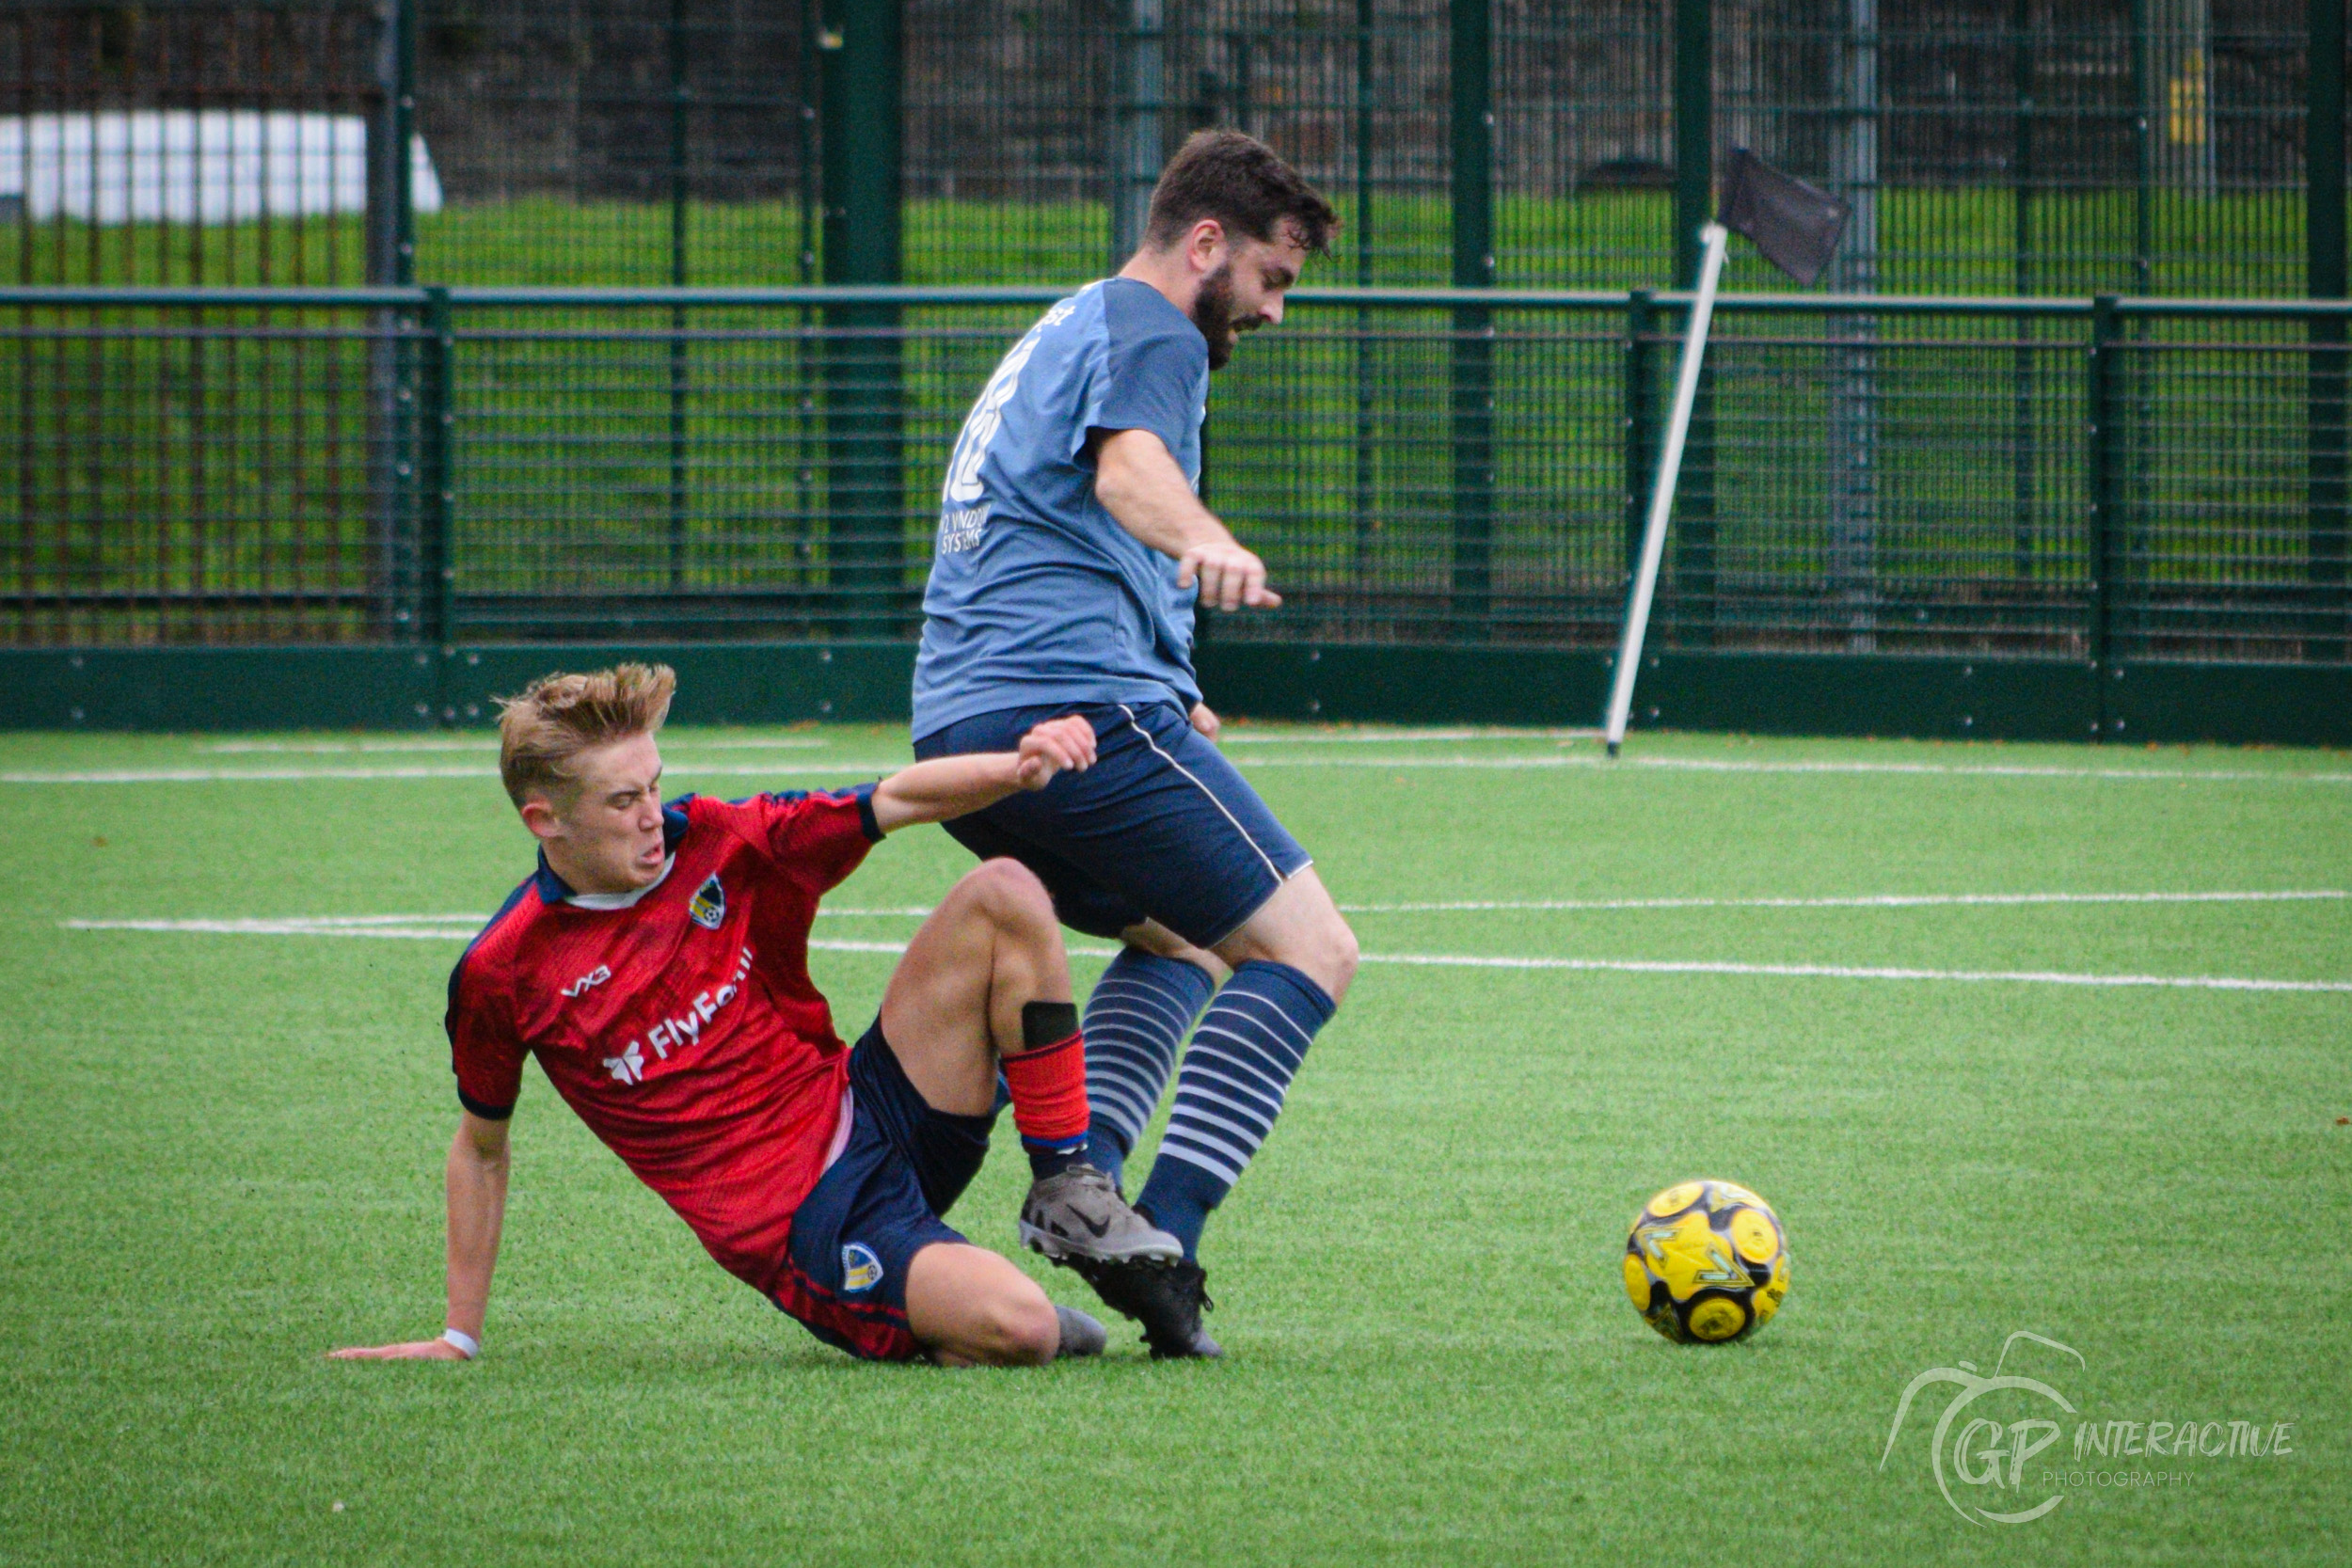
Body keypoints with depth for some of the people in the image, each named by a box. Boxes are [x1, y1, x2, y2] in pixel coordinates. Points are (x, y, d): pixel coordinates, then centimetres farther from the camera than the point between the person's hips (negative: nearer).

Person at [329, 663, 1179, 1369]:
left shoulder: (719, 845, 1)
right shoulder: (502, 974, -7)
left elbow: (893, 801, -2)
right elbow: (480, 1147, 8)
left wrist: (1014, 768, -23)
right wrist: (458, 1337, 12)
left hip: (863, 1111, 5)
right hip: (797, 1226, -5)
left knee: (1003, 895, -11)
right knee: (1013, 1328, -31)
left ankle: (1068, 1192, -3)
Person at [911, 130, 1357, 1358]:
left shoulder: (1060, 332, 30)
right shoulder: (1149, 331, -1)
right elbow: (1127, 466, -24)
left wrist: (1164, 700, 50)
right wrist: (1203, 543, -45)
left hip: (958, 726, 10)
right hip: (1080, 704, -10)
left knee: (1181, 942, 28)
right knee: (1308, 949, -8)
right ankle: (1161, 1241, -22)